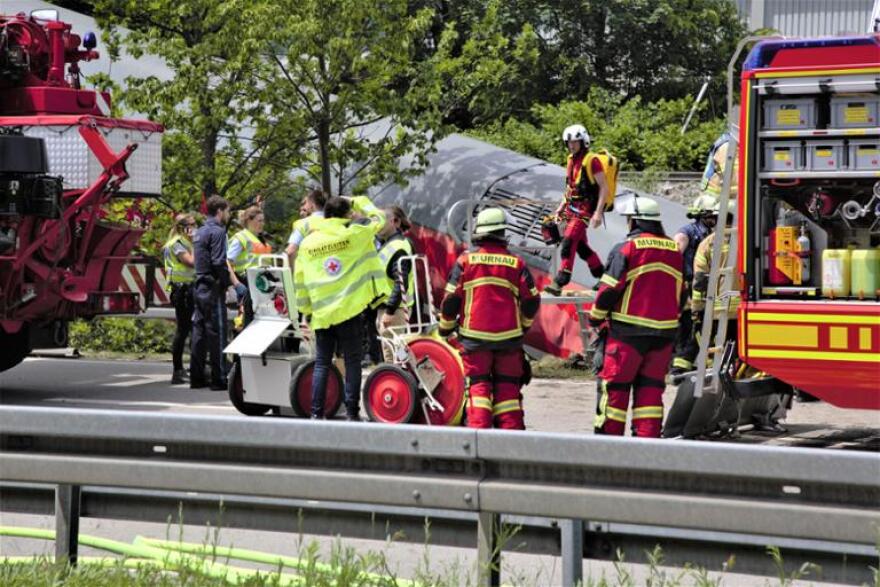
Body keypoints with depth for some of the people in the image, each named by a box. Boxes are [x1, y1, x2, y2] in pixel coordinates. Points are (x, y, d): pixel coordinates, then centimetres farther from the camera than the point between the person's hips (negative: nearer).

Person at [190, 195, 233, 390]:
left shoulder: (199, 232, 16)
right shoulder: (217, 231, -12)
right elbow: (219, 263, -20)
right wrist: (230, 283, -12)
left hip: (199, 287, 9)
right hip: (213, 288, -9)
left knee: (199, 331, 10)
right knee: (217, 333, -5)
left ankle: (196, 377, 13)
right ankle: (219, 378, -4)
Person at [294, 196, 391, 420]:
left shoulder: (308, 243, 7)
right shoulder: (354, 233, -3)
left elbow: (299, 280, 11)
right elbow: (378, 218, 14)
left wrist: (305, 309, 20)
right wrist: (358, 202, 27)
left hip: (322, 313, 3)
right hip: (349, 309, -3)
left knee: (322, 363, 8)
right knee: (352, 362, 3)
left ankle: (316, 413, 6)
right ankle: (352, 413, 2)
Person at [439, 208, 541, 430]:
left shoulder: (466, 260, -2)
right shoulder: (515, 263, 1)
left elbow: (451, 298, -3)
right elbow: (532, 301, 3)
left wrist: (445, 328, 12)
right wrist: (523, 325, 21)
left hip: (475, 336, -1)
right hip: (508, 336, 1)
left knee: (478, 384, 5)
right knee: (508, 386, 8)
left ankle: (478, 428, -5)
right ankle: (512, 430, 5)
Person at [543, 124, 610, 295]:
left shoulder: (592, 161, -14)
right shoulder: (572, 160, 12)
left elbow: (604, 188, -16)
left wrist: (598, 213, -22)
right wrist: (561, 207, 19)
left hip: (585, 209, -9)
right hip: (572, 207, 9)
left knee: (568, 242, -18)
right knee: (580, 246, 14)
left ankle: (559, 283, -21)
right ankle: (603, 276, 30)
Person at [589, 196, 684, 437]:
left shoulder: (626, 249, -9)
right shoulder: (674, 250, 9)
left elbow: (610, 289, -10)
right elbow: (681, 292, 16)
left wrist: (596, 317, 5)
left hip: (630, 331, -5)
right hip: (665, 332, 5)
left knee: (614, 384, 3)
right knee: (651, 385, 10)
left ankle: (607, 436, 4)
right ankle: (649, 436, 6)